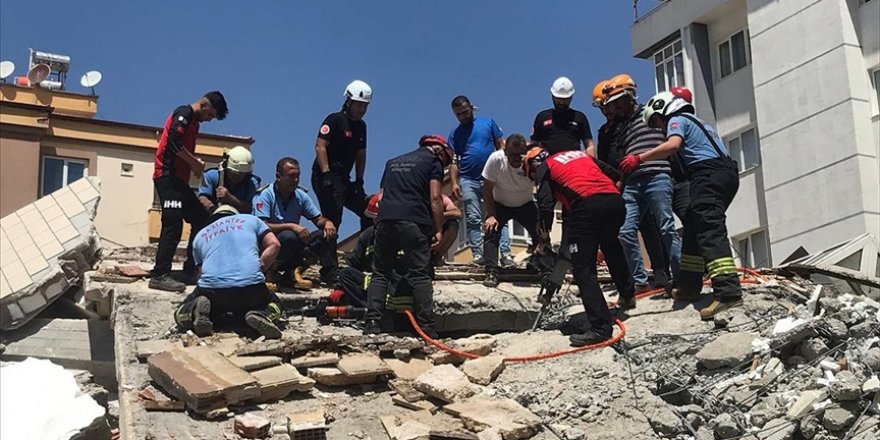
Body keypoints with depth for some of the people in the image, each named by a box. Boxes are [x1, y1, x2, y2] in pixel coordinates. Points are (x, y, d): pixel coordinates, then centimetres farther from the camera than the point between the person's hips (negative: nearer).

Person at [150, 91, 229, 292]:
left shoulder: (193, 121, 23)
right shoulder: (184, 114, -7)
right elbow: (175, 142, -21)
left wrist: (195, 163, 2)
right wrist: (195, 162, -10)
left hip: (179, 179, 10)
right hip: (168, 177, -10)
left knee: (201, 219, 11)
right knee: (173, 225, -15)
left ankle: (190, 270, 15)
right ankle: (160, 275, -15)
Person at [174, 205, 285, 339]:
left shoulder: (200, 235, 30)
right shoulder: (250, 219, 25)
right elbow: (274, 245, 11)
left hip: (211, 288, 1)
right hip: (251, 286, -1)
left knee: (182, 315, 27)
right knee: (275, 305, 30)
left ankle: (199, 311, -11)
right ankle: (262, 315, -8)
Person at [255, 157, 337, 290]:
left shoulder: (301, 196, 7)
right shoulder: (265, 195, -11)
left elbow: (318, 219, 11)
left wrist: (327, 222, -14)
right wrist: (292, 226, -32)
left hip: (293, 245, 7)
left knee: (328, 234, -11)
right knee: (289, 236, -38)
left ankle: (293, 270, -22)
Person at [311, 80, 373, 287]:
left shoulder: (360, 126, 16)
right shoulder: (335, 120, -8)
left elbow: (360, 155, 21)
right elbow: (320, 146, -16)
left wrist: (359, 181, 12)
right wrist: (326, 175, -23)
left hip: (343, 179, 9)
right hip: (327, 177, -9)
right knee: (332, 221, -13)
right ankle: (329, 272, -13)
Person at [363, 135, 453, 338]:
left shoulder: (393, 162, 30)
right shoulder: (433, 161, 12)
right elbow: (435, 198, 1)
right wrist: (438, 230, 2)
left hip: (385, 219, 4)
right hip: (414, 220, -4)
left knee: (380, 273, 8)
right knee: (419, 275, -4)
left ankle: (372, 321, -3)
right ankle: (426, 327, -8)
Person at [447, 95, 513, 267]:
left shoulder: (488, 122, 10)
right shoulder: (454, 134, 13)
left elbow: (501, 146, 9)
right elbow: (453, 162, 9)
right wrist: (454, 183, -3)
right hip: (468, 181, 2)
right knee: (473, 219, -1)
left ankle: (505, 254, -13)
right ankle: (478, 255, -1)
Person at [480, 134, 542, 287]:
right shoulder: (495, 159, -28)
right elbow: (487, 189, -17)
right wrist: (491, 215, -22)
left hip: (526, 205, 0)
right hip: (500, 204, 0)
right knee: (491, 231, -22)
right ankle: (491, 273, -17)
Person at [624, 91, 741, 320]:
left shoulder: (677, 120, 5)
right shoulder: (698, 122, 33)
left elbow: (673, 145, -15)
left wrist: (639, 158, -14)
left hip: (709, 174, -9)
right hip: (728, 173, 9)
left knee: (710, 231, -19)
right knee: (693, 229, 17)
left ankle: (728, 290, -33)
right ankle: (690, 285, 22)